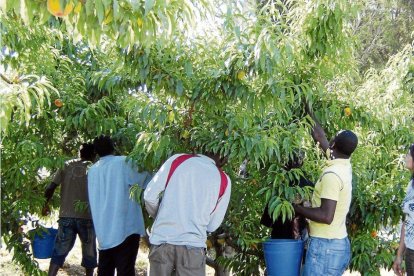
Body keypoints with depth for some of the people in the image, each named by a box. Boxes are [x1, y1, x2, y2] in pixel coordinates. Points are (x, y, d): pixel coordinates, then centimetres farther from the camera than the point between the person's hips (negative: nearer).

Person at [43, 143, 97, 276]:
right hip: (87, 217, -2)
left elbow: (50, 188, 0)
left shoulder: (66, 165, 6)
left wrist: (45, 204, 15)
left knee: (59, 251, 9)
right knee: (89, 252, 12)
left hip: (66, 216, 2)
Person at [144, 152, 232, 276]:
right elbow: (212, 225, 7)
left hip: (161, 240, 1)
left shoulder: (177, 159, 1)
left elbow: (149, 196, 0)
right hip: (192, 245, -1)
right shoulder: (224, 180, 3)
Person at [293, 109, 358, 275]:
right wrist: (309, 111, 27)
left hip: (325, 246, -9)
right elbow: (319, 137, 19)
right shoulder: (345, 166, 6)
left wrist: (297, 208, -13)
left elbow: (326, 216, -25)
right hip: (340, 245, 9)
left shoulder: (332, 174, -19)